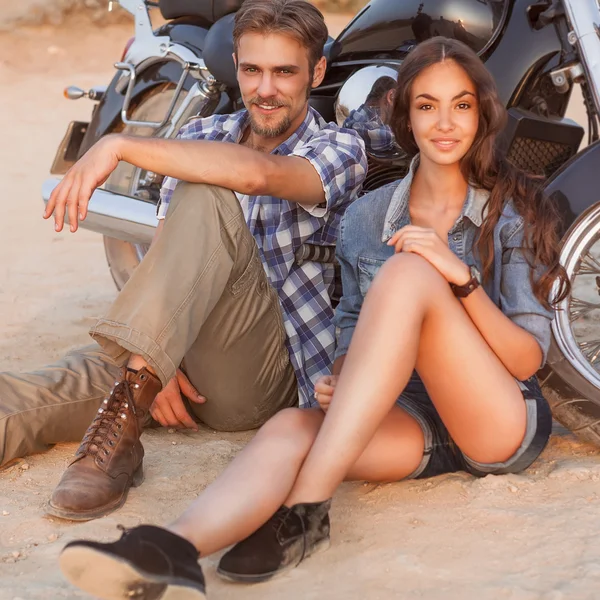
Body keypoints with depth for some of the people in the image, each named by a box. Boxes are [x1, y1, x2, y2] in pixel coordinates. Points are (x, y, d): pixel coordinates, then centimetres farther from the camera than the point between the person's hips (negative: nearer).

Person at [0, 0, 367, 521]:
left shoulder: (340, 150, -4)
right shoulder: (202, 138, 13)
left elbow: (256, 173, -28)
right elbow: (169, 256, 7)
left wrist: (118, 146, -27)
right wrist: (160, 363, -11)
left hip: (272, 374, -5)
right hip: (192, 359, 6)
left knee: (207, 199, -30)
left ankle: (125, 413, -44)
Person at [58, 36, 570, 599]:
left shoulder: (515, 212, 1)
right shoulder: (365, 217, 11)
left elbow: (527, 359, -5)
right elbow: (353, 325, 17)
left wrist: (459, 277, -20)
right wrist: (337, 382, -6)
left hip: (505, 421, -3)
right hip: (413, 422, 3)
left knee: (407, 272, -27)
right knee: (290, 427, -29)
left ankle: (305, 510, -35)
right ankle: (175, 551, -60)